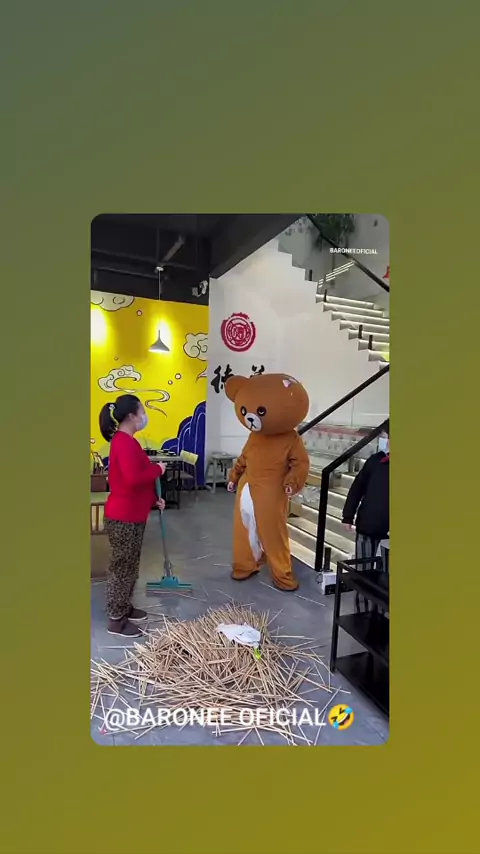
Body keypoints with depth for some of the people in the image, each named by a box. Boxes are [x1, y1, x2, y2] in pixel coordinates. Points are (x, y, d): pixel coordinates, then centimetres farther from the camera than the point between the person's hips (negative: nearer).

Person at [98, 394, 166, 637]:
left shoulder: (126, 441, 11)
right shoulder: (124, 443, -22)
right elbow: (133, 479, -34)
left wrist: (154, 499, 17)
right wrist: (157, 469, -18)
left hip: (132, 515, 10)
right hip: (123, 518, -10)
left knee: (130, 566, 21)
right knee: (122, 567, 4)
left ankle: (124, 608, 37)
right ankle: (115, 620, 19)